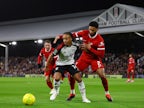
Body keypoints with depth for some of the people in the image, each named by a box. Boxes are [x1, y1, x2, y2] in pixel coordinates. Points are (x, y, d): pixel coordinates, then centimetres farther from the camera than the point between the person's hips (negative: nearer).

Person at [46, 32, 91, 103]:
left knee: (79, 78, -7)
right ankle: (55, 92, 5)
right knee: (56, 78, -25)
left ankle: (84, 97, 6)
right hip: (60, 64, -2)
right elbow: (52, 55, -17)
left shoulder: (74, 46, -17)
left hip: (70, 64, 2)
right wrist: (47, 66, -13)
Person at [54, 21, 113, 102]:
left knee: (102, 75, -21)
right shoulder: (84, 33, -14)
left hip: (95, 58, -3)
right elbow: (73, 35, -3)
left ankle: (107, 93, 2)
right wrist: (59, 37, -16)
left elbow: (101, 55, -25)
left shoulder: (100, 40, -25)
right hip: (84, 57, 4)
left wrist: (89, 48, -30)